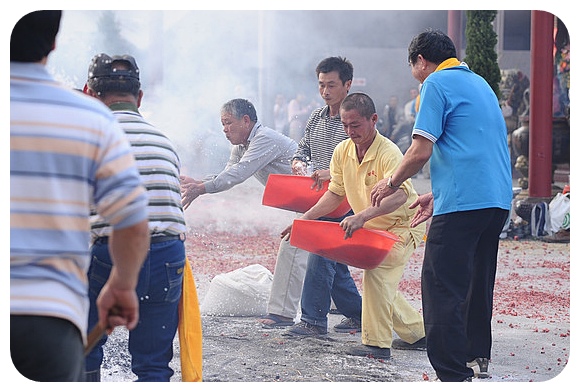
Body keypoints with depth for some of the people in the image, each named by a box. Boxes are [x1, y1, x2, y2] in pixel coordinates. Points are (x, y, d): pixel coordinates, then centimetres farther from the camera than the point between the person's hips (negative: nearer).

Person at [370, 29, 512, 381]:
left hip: (463, 203, -9)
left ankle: (454, 375, -13)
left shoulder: (437, 84, -4)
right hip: (498, 199, 9)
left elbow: (420, 152, -11)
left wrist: (391, 183, 6)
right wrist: (436, 195, 26)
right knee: (477, 282, 20)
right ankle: (478, 359, 30)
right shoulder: (479, 83, 23)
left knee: (442, 290, -8)